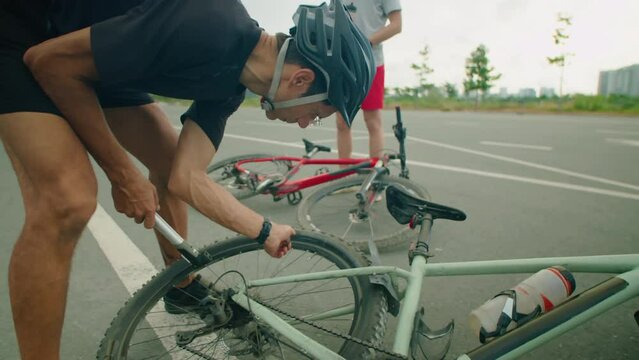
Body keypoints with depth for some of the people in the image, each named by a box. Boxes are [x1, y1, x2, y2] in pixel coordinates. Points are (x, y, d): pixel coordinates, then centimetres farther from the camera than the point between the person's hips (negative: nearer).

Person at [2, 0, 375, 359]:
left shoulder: (232, 79, -7)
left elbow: (186, 178, -5)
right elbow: (50, 60, -25)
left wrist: (266, 231, 4)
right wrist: (124, 175, -17)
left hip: (93, 58, 8)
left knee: (171, 163, 6)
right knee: (70, 200, -24)